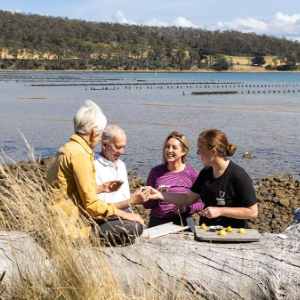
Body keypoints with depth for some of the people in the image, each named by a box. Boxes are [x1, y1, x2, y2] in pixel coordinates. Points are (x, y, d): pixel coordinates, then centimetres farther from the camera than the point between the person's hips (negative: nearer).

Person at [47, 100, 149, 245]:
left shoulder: (67, 148, 14)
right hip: (71, 227, -10)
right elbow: (91, 203, -19)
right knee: (134, 227, -17)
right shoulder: (79, 154, -17)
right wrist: (125, 215, -10)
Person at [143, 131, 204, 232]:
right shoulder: (156, 172, 6)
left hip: (183, 224, -1)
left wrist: (186, 208, -13)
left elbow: (201, 203, 3)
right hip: (156, 223, 2)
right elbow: (146, 204, 9)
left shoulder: (192, 174, 0)